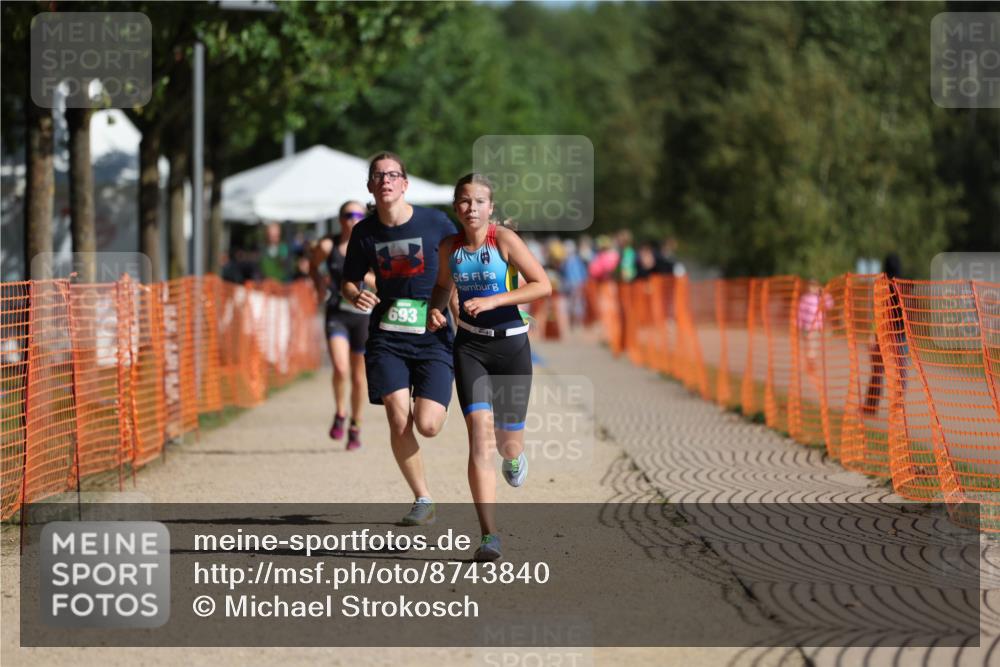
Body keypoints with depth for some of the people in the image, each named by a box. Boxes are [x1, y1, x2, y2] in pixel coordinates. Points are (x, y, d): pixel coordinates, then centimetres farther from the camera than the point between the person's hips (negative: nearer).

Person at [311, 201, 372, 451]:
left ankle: (355, 427, 27)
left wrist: (365, 276, -17)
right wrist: (319, 285, 0)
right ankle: (340, 414, 5)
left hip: (362, 314, 1)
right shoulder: (328, 246, -3)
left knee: (358, 375, 10)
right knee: (341, 369, -20)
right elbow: (314, 265, 18)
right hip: (336, 314, -1)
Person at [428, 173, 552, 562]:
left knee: (508, 438, 7)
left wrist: (492, 300, -24)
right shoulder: (448, 248, 2)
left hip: (511, 344, -2)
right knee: (479, 431, -15)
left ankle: (513, 456, 51)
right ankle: (489, 535, -17)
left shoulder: (504, 239, -11)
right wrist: (435, 310, 1)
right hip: (470, 345, 2)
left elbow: (543, 285, -17)